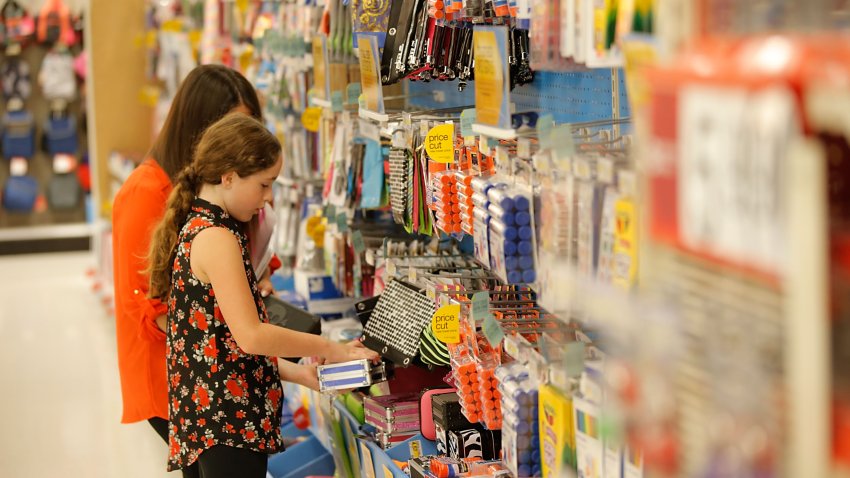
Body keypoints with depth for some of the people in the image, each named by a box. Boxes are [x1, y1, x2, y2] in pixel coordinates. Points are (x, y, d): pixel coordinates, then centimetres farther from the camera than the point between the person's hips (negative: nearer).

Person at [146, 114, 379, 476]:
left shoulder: (195, 229, 14)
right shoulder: (217, 239, -16)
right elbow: (250, 335, -22)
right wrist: (328, 348, -11)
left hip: (207, 413, 10)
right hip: (230, 420, -10)